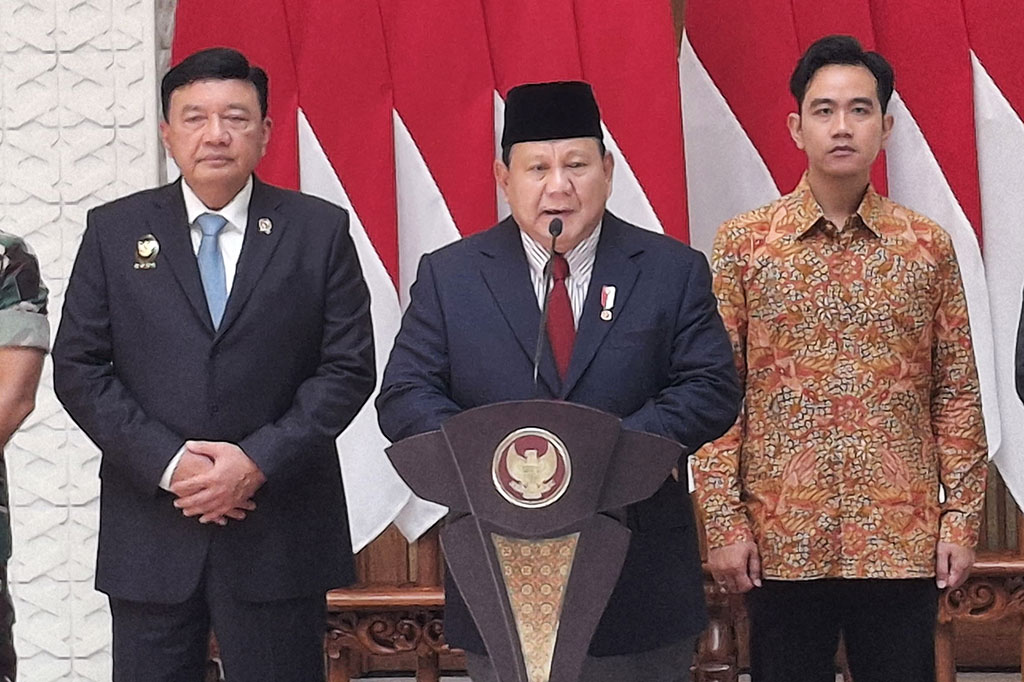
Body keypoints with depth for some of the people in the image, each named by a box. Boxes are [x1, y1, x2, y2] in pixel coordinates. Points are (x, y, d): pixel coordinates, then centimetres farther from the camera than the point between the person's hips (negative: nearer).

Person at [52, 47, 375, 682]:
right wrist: (168, 464, -10)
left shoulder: (321, 230, 3)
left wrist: (257, 462, -12)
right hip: (149, 534, 1)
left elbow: (349, 367, -1)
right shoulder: (114, 230, 6)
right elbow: (78, 367, 2)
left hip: (279, 531, -1)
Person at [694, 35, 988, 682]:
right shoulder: (743, 242, 1)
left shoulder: (929, 246, 5)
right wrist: (724, 520, -6)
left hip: (903, 539, 1)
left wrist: (961, 518, 1)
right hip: (782, 539, -1)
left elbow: (957, 393, 7)